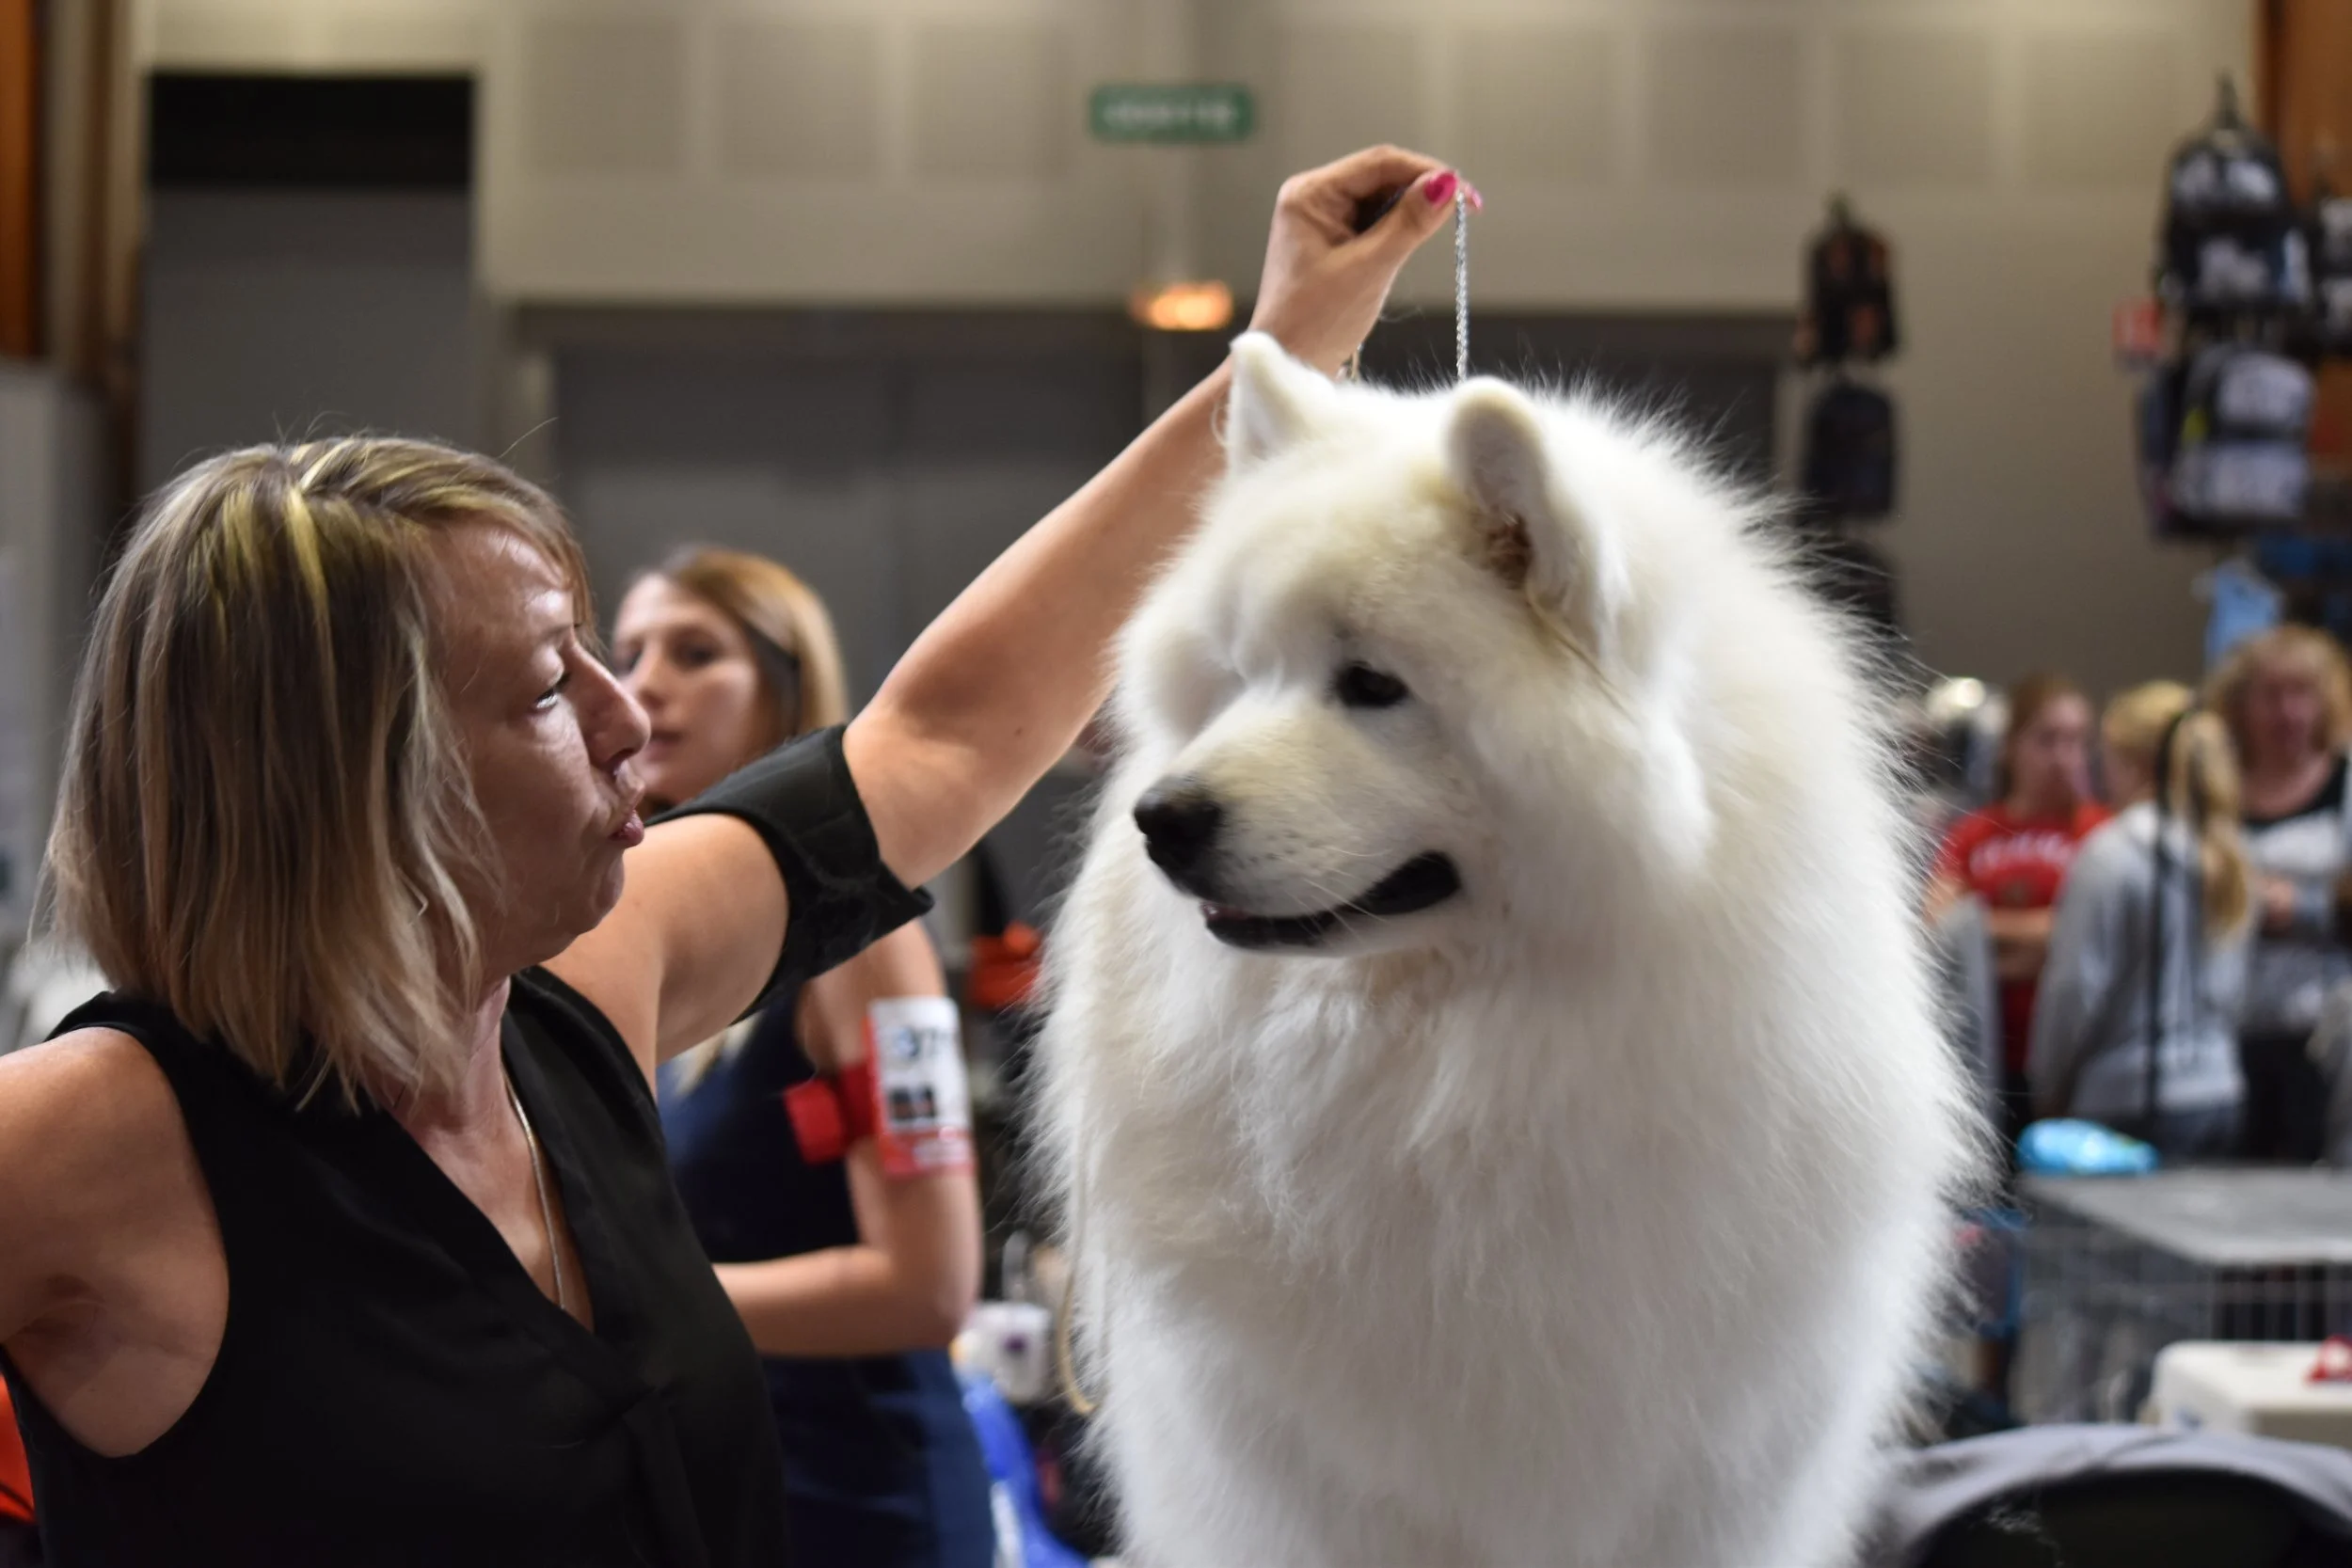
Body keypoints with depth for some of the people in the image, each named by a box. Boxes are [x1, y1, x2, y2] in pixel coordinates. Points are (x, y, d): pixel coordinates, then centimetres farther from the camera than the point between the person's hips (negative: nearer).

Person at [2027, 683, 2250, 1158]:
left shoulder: (2110, 855, -12)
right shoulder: (2226, 850, 9)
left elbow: (2076, 988, -10)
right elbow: (2237, 986, 16)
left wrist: (2048, 1089, 2)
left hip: (2132, 1105, -7)